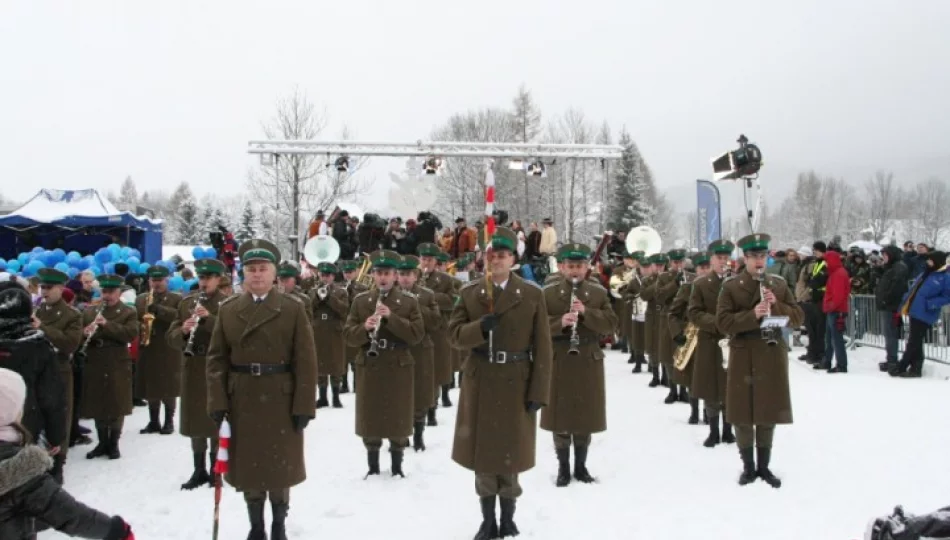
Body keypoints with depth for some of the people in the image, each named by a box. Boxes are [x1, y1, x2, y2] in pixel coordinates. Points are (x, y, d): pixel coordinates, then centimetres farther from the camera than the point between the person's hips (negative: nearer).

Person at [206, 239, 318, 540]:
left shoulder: (293, 308, -3)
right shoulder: (227, 310, 5)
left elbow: (306, 361, -7)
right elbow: (217, 359, 3)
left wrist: (304, 405, -11)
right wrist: (217, 402, -6)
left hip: (281, 401, -2)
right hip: (241, 402, 2)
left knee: (281, 465, 9)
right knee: (248, 466, 10)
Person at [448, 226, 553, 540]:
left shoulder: (532, 295, -3)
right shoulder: (469, 293, 4)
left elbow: (542, 347, -4)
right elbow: (455, 334, -1)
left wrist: (539, 392, -10)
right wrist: (480, 328, -21)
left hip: (516, 385, -2)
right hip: (480, 384, 2)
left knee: (511, 453, 8)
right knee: (481, 452, 9)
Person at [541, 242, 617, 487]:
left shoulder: (599, 293, 4)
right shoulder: (548, 293, -1)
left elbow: (611, 324, -4)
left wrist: (586, 313, -18)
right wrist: (560, 322, -24)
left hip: (588, 363, 1)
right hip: (558, 364, -1)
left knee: (586, 416, 9)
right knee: (561, 416, 5)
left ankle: (581, 465, 24)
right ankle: (563, 467, 18)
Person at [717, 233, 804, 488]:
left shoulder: (779, 284, 8)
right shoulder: (730, 286, -2)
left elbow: (798, 316, 5)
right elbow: (723, 322, -12)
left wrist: (777, 305, -13)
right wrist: (752, 315, -25)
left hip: (772, 358, 3)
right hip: (743, 359, -2)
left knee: (768, 414, 10)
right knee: (743, 415, 3)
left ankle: (764, 466, 22)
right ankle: (748, 466, 17)